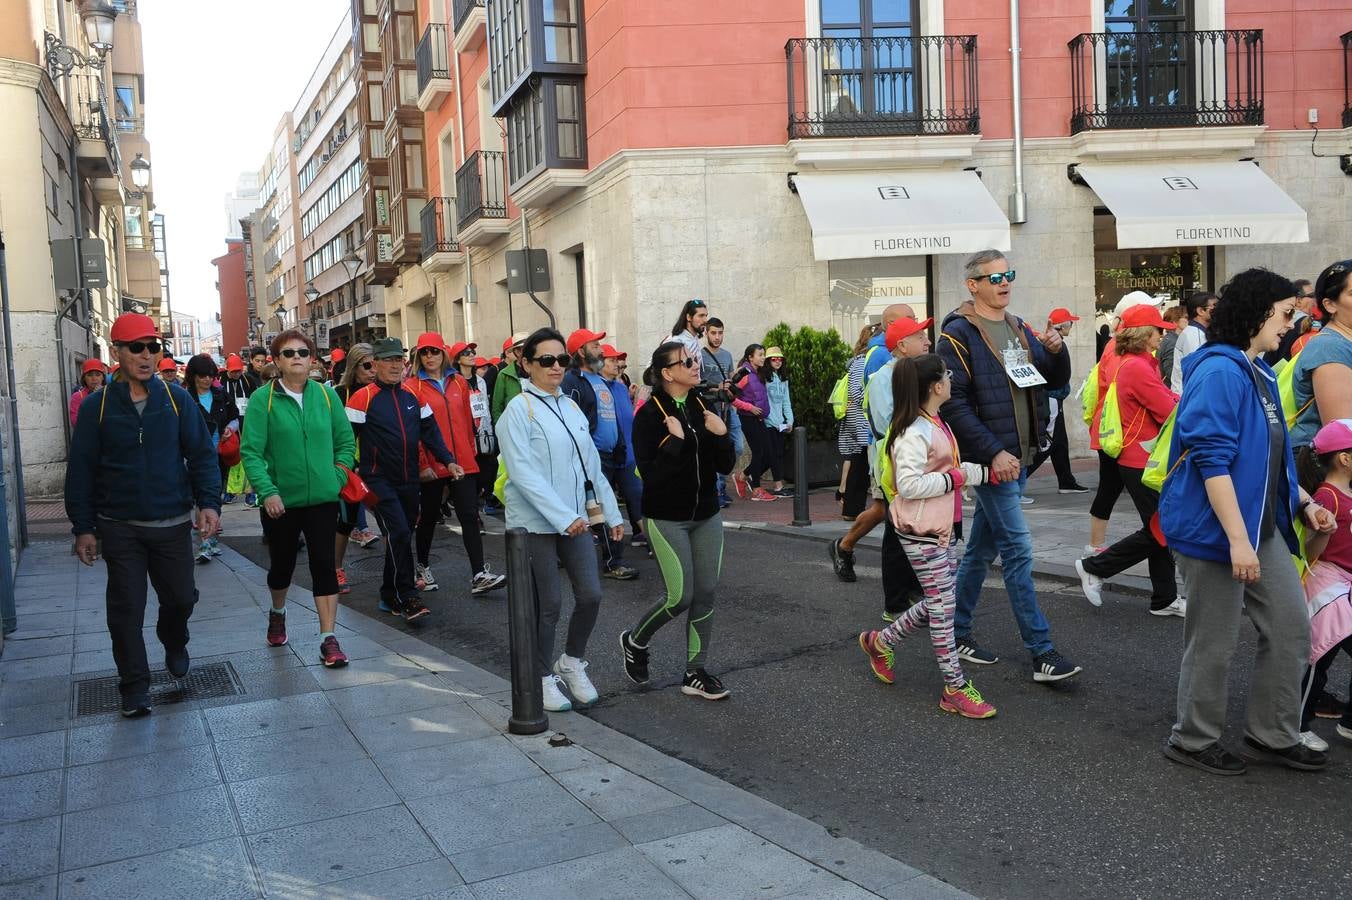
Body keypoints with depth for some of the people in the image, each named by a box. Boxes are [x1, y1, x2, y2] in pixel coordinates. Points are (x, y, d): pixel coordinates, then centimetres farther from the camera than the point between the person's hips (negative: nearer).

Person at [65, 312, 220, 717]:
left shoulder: (176, 399, 0)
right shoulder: (97, 406, -2)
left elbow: (202, 454, 0)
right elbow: (80, 471, 1)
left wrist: (208, 502, -12)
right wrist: (83, 527, -2)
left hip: (173, 524, 1)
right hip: (119, 528, -1)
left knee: (181, 597, 9)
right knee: (126, 610, 2)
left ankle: (174, 643, 42)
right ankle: (134, 688, 15)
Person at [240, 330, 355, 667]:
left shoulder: (326, 395, 1)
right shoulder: (263, 399, -7)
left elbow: (346, 442, 9)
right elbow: (250, 451, -11)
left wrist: (337, 477, -2)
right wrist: (267, 491, -19)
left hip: (322, 498, 1)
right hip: (281, 501, -1)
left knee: (324, 565, -2)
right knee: (282, 564, 16)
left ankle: (329, 639, 2)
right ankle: (277, 613, 45)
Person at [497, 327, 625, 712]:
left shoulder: (572, 408, 11)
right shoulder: (519, 410, -10)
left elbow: (592, 465, 16)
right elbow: (523, 473, -18)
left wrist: (611, 513, 13)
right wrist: (563, 516, -22)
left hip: (575, 518, 6)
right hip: (535, 521, -6)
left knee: (590, 595, 3)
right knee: (548, 604, 2)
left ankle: (572, 662, 27)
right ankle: (544, 677, 21)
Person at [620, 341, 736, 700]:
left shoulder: (703, 408, 5)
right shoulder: (649, 415, -12)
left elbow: (726, 466, 4)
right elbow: (650, 473, -19)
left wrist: (721, 435, -12)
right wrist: (675, 440, -24)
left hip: (706, 515, 6)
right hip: (667, 518, -6)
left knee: (706, 594, 5)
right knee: (680, 597, -6)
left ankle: (695, 673, 17)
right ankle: (635, 641, 22)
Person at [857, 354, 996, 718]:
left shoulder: (936, 425, 12)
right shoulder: (915, 433, -19)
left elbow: (949, 468, 17)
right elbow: (909, 484, -25)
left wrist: (985, 471, 4)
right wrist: (957, 477, -19)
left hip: (942, 529, 10)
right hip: (921, 532, -10)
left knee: (938, 603, 16)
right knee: (943, 607, -2)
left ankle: (880, 642, 32)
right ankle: (955, 689, 8)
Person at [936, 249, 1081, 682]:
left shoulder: (1018, 329, 14)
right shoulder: (959, 334, -11)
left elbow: (1056, 380, 16)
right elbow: (954, 403, -17)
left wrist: (1056, 351, -6)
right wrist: (993, 452, -21)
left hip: (1017, 455, 8)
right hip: (991, 457, -8)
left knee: (982, 548, 14)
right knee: (1018, 551, -7)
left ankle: (957, 631, 25)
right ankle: (1042, 652, -2)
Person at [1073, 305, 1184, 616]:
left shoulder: (1140, 364, 13)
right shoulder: (1137, 367, -19)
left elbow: (1166, 398, 11)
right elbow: (1169, 412, -20)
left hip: (1149, 459, 10)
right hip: (1141, 461, -10)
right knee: (1157, 532, -2)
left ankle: (1165, 599, 20)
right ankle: (1094, 568, 10)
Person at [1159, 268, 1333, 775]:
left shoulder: (1259, 371, 14)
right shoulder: (1219, 371, -18)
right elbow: (1212, 461, -23)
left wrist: (1304, 503, 15)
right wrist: (1237, 539, -25)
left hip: (1264, 526, 10)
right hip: (1215, 529, -10)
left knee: (1291, 628, 14)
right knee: (1214, 644, 2)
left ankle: (1272, 737, 28)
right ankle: (1193, 741, 20)